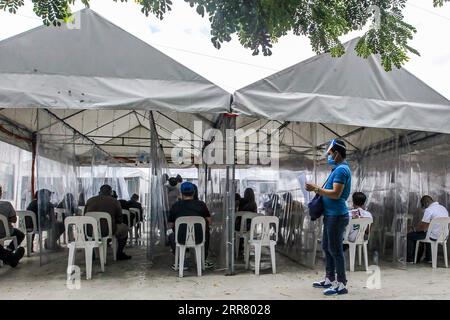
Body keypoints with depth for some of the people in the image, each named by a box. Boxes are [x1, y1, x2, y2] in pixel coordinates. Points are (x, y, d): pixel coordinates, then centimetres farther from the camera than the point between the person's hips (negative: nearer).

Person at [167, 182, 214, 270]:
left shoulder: (175, 206, -1)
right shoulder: (201, 204, -1)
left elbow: (170, 226, 8)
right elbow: (210, 222, 8)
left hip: (181, 240, 0)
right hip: (199, 239, 1)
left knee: (171, 235, 34)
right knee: (206, 231, 35)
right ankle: (204, 261, 33)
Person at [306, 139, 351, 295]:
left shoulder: (341, 169, -16)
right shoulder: (338, 168, 16)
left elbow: (336, 194, -23)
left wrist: (316, 188, -18)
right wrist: (317, 189, 13)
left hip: (337, 216, -10)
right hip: (331, 215, 10)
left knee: (335, 250, -4)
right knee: (327, 247, 16)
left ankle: (341, 284, 4)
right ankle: (330, 279, 28)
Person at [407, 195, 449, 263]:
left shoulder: (429, 210, -18)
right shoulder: (443, 208, 9)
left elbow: (423, 227, -16)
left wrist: (415, 229, 3)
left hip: (434, 236, -8)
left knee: (409, 236, 6)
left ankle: (410, 259, 16)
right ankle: (428, 258, 41)